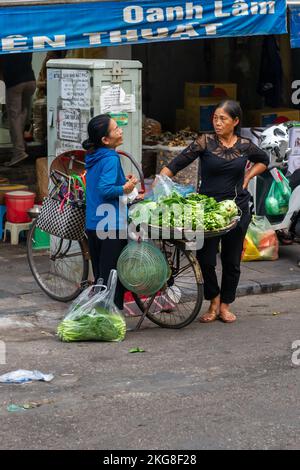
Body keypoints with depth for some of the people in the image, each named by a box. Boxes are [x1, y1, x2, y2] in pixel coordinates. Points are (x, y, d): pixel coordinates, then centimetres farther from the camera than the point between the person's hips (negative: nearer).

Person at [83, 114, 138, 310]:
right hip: (111, 225, -9)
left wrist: (123, 181, 13)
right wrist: (125, 189, -11)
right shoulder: (111, 158, -16)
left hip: (93, 225, 9)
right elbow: (105, 190, -25)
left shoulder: (93, 157, 11)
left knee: (100, 276, 16)